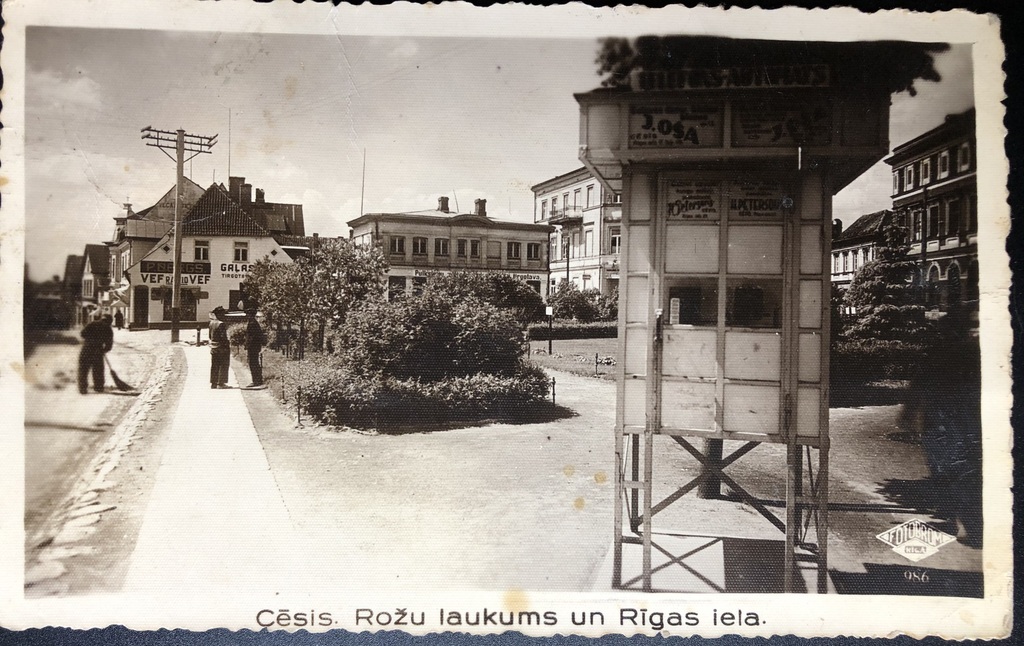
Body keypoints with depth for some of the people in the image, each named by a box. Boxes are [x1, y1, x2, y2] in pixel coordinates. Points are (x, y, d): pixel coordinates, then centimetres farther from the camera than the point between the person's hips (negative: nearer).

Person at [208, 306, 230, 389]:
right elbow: (223, 337, -19)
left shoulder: (211, 323, 8)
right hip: (221, 348, -8)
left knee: (214, 366, 11)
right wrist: (227, 345, -11)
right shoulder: (221, 324, -16)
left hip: (213, 347, 8)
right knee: (223, 366, -1)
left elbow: (210, 335, 14)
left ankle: (213, 383, 15)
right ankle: (221, 383, -2)